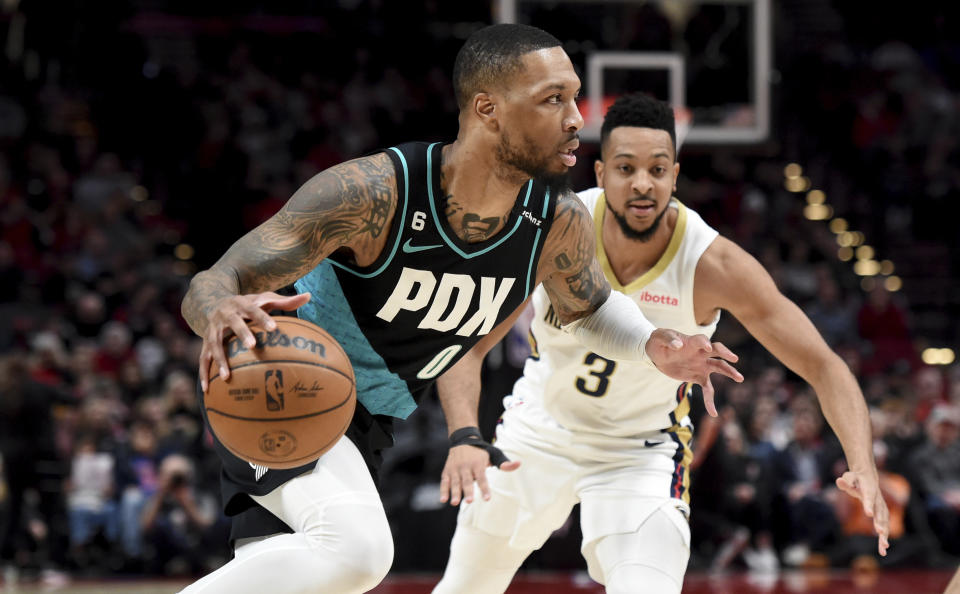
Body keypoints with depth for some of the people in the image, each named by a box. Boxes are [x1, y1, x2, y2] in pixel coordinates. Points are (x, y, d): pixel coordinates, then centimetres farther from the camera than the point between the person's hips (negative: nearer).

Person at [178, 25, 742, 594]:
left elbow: (588, 308, 14)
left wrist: (651, 345, -10)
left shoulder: (559, 223, -12)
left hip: (366, 422, 7)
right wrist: (221, 311, -55)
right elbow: (210, 285, -29)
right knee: (356, 548, -31)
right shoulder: (375, 192, -29)